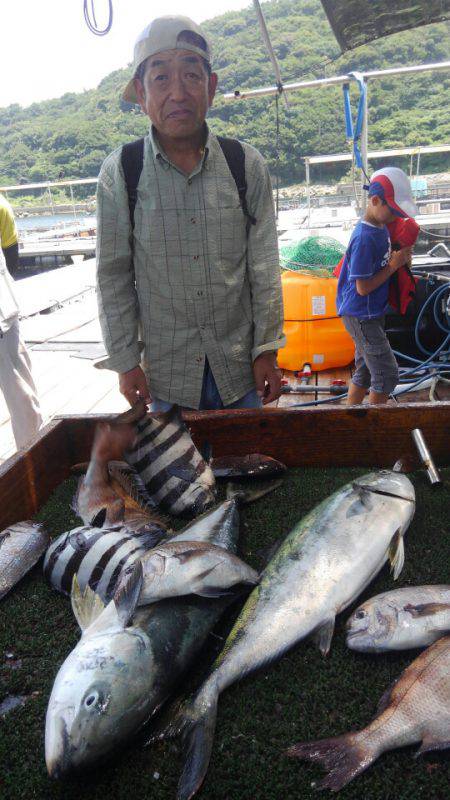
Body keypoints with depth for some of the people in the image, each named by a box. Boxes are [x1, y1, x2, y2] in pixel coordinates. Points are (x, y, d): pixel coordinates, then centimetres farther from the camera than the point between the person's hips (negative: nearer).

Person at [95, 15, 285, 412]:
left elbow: (264, 268, -1)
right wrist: (125, 361, -2)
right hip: (166, 371, 0)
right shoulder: (119, 173, -7)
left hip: (240, 364, 1)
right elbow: (113, 276, -2)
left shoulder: (247, 165, -4)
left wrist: (267, 350, -2)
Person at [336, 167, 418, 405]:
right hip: (361, 316, -9)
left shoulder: (381, 228, 5)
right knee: (387, 374, -5)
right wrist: (394, 265, -17)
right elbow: (363, 287, -22)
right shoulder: (364, 238, -22)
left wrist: (399, 258, -2)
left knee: (365, 371, 17)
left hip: (372, 313, 9)